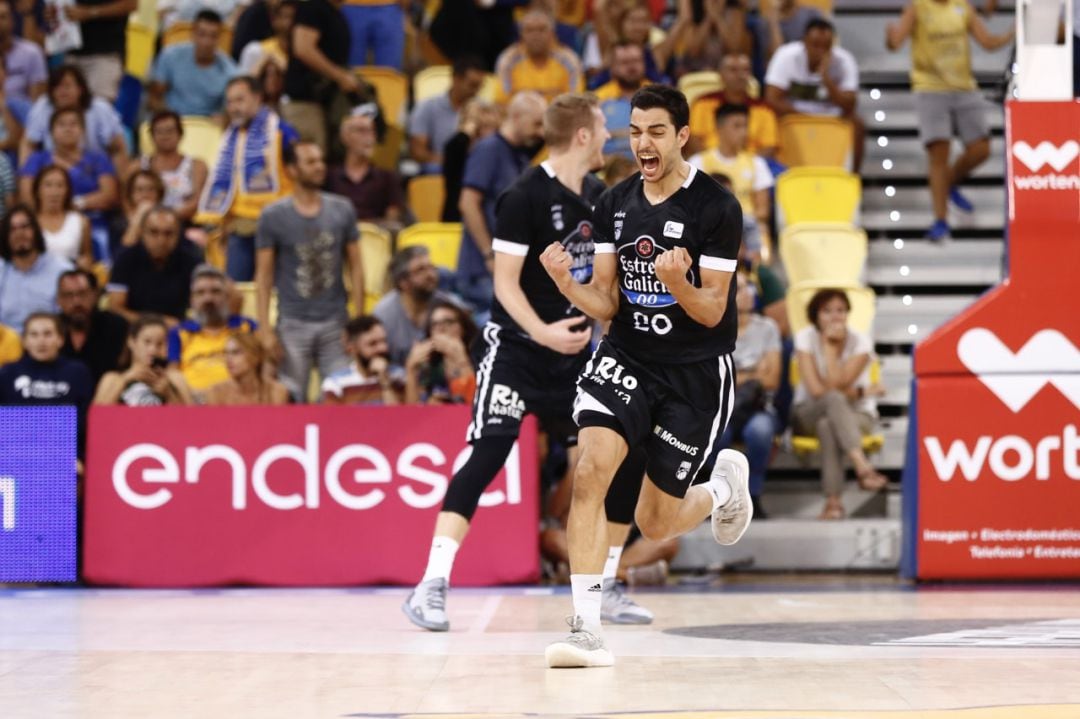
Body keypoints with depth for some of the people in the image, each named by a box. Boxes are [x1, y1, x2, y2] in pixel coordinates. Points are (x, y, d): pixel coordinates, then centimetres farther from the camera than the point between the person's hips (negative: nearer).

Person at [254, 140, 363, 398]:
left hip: (335, 322, 2)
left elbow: (355, 268, 7)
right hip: (293, 325, -2)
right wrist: (265, 329, -7)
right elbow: (264, 275, -1)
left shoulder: (342, 210, 5)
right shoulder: (273, 216, -2)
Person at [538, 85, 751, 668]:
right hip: (625, 357, 3)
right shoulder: (614, 205, 2)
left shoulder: (716, 208, -12)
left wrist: (677, 283, -33)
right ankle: (586, 630, -23)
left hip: (696, 372, -3)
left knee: (655, 525, 5)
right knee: (591, 470, -24)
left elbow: (711, 313, -12)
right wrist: (565, 282, -17)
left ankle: (723, 485, 41)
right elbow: (605, 304, 4)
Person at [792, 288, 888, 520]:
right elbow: (817, 390, -17)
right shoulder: (806, 337, -8)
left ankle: (833, 501, -45)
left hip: (856, 414, 0)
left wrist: (829, 346, -20)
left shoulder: (860, 341, -10)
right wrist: (859, 392, -16)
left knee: (827, 425, -37)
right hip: (809, 414, 0)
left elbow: (835, 384, -22)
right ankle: (863, 467, -53)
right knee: (834, 400, -36)